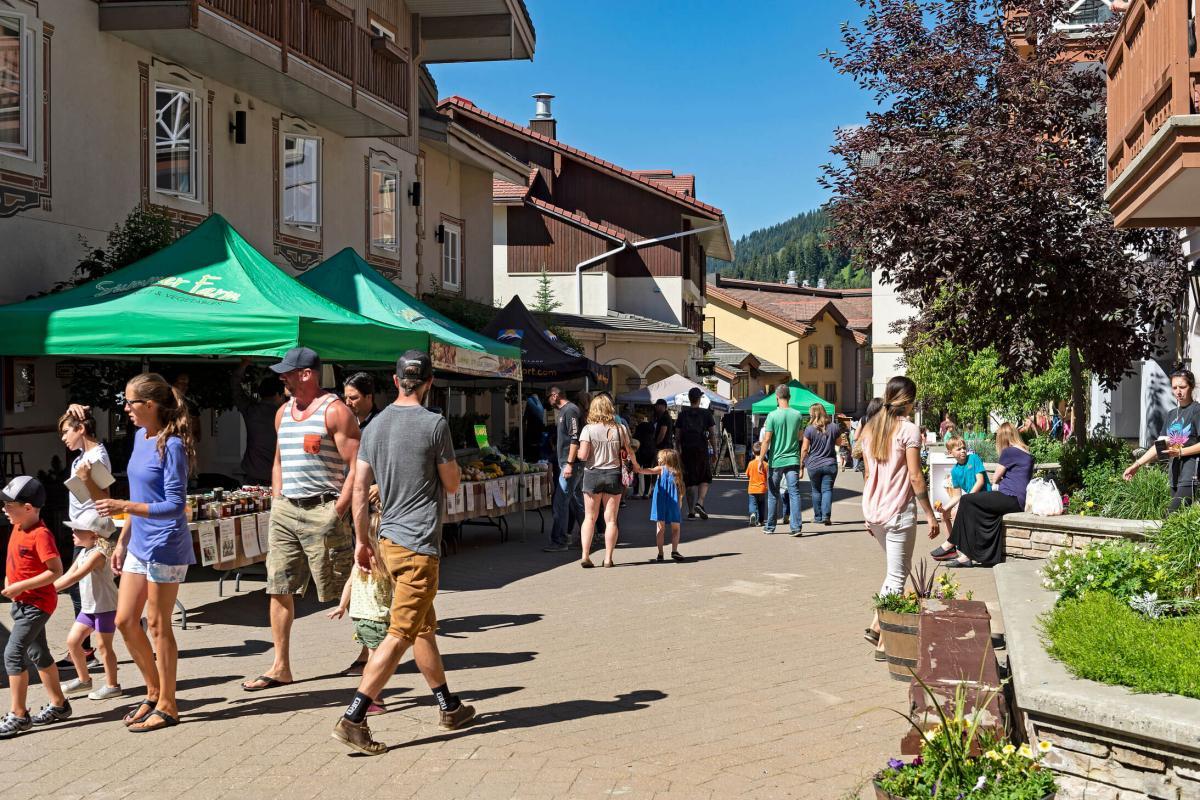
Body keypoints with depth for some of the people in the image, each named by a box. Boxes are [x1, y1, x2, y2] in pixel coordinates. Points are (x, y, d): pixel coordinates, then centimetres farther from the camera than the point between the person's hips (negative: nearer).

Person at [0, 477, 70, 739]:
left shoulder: (41, 535, -21)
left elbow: (56, 571, -25)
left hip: (36, 604, -10)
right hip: (22, 602, 10)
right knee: (37, 654, 17)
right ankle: (58, 704, 29)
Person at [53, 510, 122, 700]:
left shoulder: (98, 553, -21)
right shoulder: (83, 552, 9)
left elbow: (75, 577, -29)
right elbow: (68, 575, 9)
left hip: (106, 607, -9)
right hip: (88, 607, 9)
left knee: (103, 646, 0)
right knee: (72, 641, 11)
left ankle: (112, 685, 12)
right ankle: (83, 679, 26)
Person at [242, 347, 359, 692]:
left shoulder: (335, 411, -8)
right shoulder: (283, 412, 16)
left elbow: (356, 466, -13)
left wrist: (336, 513, -17)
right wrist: (277, 503, 15)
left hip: (321, 511, -8)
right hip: (285, 509, 8)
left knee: (341, 590, -2)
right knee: (278, 589, 7)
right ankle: (281, 667, 15)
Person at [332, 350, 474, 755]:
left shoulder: (375, 426, 7)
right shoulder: (434, 424, -12)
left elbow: (359, 489, 7)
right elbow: (452, 484, -4)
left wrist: (362, 540, 13)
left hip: (389, 538, 8)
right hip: (419, 543, -8)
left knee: (424, 627, 18)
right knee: (400, 634, -6)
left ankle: (449, 707, 31)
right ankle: (352, 719, -11)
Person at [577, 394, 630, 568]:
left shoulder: (588, 429, -9)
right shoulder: (619, 428, -3)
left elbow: (583, 455, -14)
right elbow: (628, 452, 2)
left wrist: (578, 453, 7)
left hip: (593, 474, -1)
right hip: (613, 474, 1)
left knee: (589, 518, 9)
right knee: (611, 519, 7)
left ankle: (585, 556, 1)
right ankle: (608, 558, 7)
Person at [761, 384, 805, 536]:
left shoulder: (772, 416, -9)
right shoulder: (797, 415, 2)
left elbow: (767, 439, -10)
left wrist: (761, 460, -5)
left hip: (776, 461, -2)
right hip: (793, 460, 2)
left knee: (773, 495, 10)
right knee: (794, 493, -1)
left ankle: (770, 527, 19)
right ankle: (796, 527, -9)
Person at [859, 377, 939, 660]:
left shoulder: (870, 428, 9)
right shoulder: (908, 429, -11)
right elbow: (915, 476, -13)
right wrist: (930, 515, -7)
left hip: (873, 510, 7)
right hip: (899, 512, -7)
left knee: (895, 568, 23)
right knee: (897, 575, 2)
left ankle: (876, 624, 17)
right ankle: (884, 643, 3)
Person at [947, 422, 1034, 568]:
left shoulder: (1009, 452, -6)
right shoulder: (1027, 454, 20)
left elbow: (996, 478, 2)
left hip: (1011, 498, -9)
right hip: (1020, 500, 9)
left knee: (967, 501, -9)